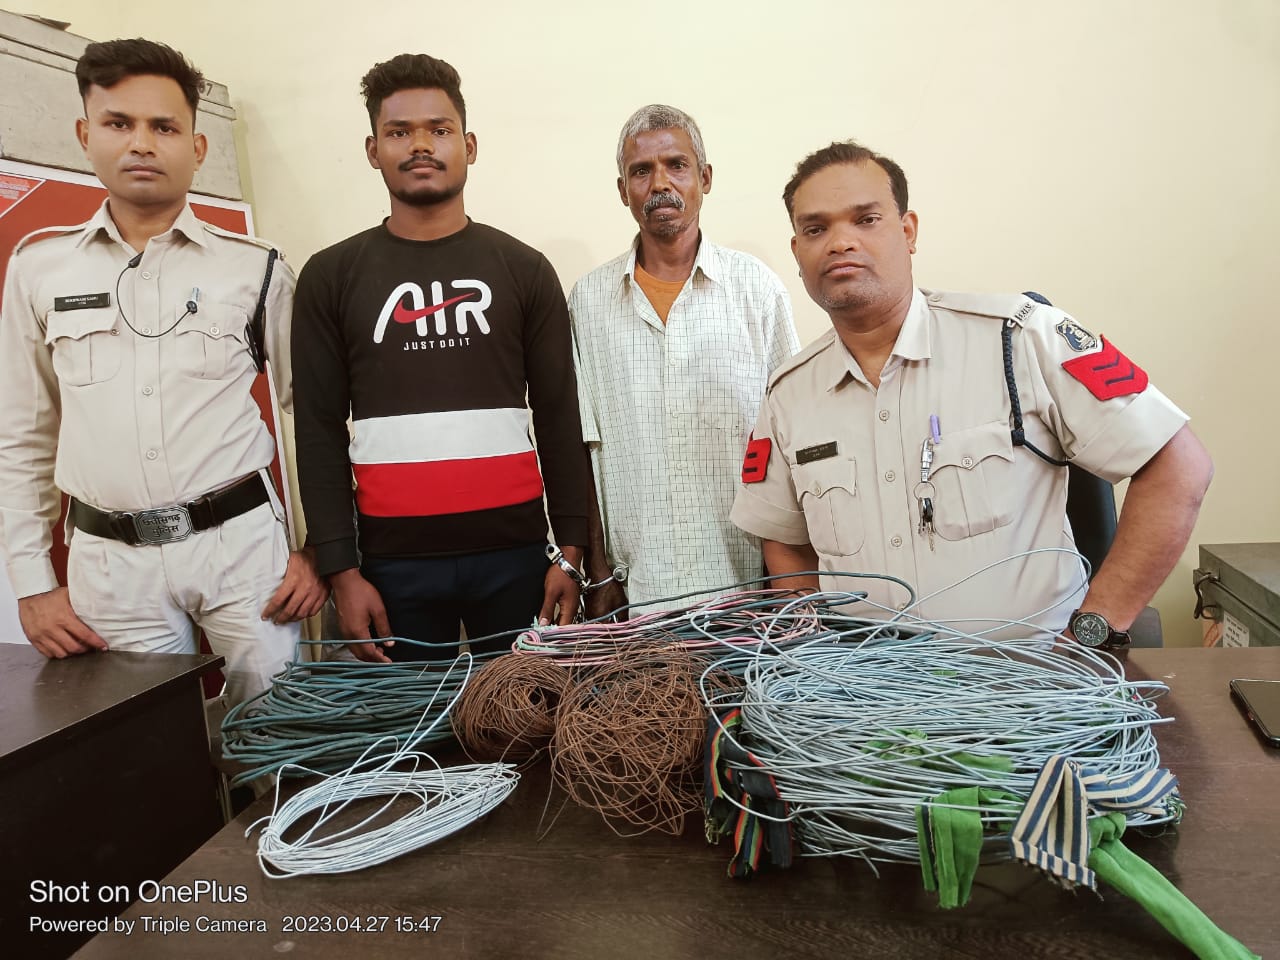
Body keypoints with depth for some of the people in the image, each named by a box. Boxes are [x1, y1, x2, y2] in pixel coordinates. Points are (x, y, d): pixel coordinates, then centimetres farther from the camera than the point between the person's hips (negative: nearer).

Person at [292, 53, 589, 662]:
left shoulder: (524, 269, 5)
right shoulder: (331, 277, 5)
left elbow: (558, 419, 4)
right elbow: (321, 431, 3)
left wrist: (570, 552, 0)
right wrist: (342, 571, -3)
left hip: (514, 552, 0)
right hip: (393, 560, 0)